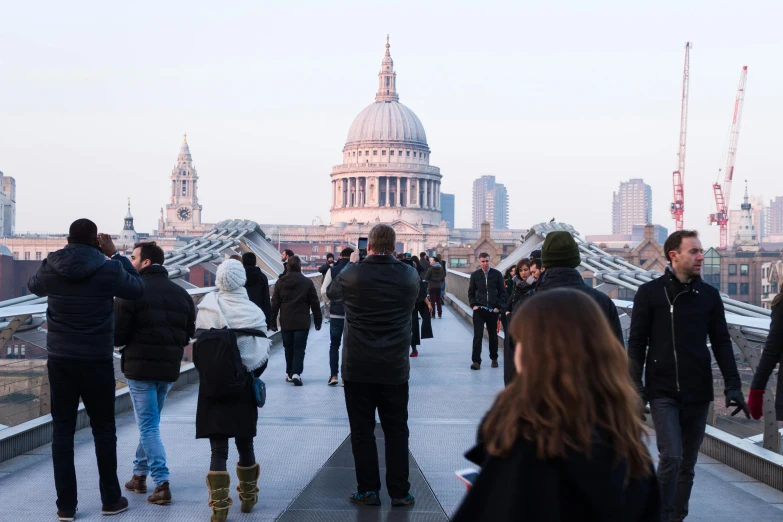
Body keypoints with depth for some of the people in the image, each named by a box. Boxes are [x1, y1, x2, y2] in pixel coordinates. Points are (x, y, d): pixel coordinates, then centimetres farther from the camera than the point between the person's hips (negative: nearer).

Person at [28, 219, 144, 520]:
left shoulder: (51, 268, -4)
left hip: (59, 360, 2)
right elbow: (137, 289, 5)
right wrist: (115, 254, 7)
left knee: (62, 430, 8)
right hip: (97, 361, -2)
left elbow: (33, 286, 19)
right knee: (103, 429, 10)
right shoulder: (108, 269, -12)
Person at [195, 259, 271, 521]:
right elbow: (263, 355, -2)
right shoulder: (254, 312, -6)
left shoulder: (207, 309, -7)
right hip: (244, 388, 1)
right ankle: (248, 497, 31)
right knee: (245, 444, 16)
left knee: (219, 449, 2)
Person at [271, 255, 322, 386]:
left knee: (288, 348, 13)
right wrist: (318, 320, 8)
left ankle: (289, 374, 17)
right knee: (299, 348, -1)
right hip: (302, 322, -2)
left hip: (286, 322, 2)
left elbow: (275, 303, 4)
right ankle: (296, 373, -14)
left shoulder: (280, 282, 2)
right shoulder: (307, 283, -4)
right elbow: (315, 304, -1)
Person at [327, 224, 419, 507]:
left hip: (358, 367, -1)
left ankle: (368, 490, 10)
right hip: (395, 367, 1)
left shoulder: (352, 274, -9)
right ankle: (399, 492, 11)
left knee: (362, 430, 6)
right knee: (396, 431, 8)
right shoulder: (409, 276, -3)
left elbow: (331, 292, 13)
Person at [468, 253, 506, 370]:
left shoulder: (497, 274, 0)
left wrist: (498, 307, -6)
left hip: (493, 310, 0)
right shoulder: (475, 275, 4)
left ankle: (494, 359, 25)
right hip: (479, 310, 0)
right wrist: (473, 305, -4)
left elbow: (502, 292, 1)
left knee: (493, 335, 11)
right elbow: (471, 292, 10)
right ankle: (476, 361, -7)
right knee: (477, 336, -6)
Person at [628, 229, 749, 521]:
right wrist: (636, 387, -8)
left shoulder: (709, 295, 6)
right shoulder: (650, 293, -3)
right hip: (663, 391, -3)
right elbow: (637, 344, -2)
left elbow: (722, 344, 8)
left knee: (687, 463, 9)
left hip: (698, 393, 4)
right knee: (671, 456, -14)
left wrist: (733, 386, 0)